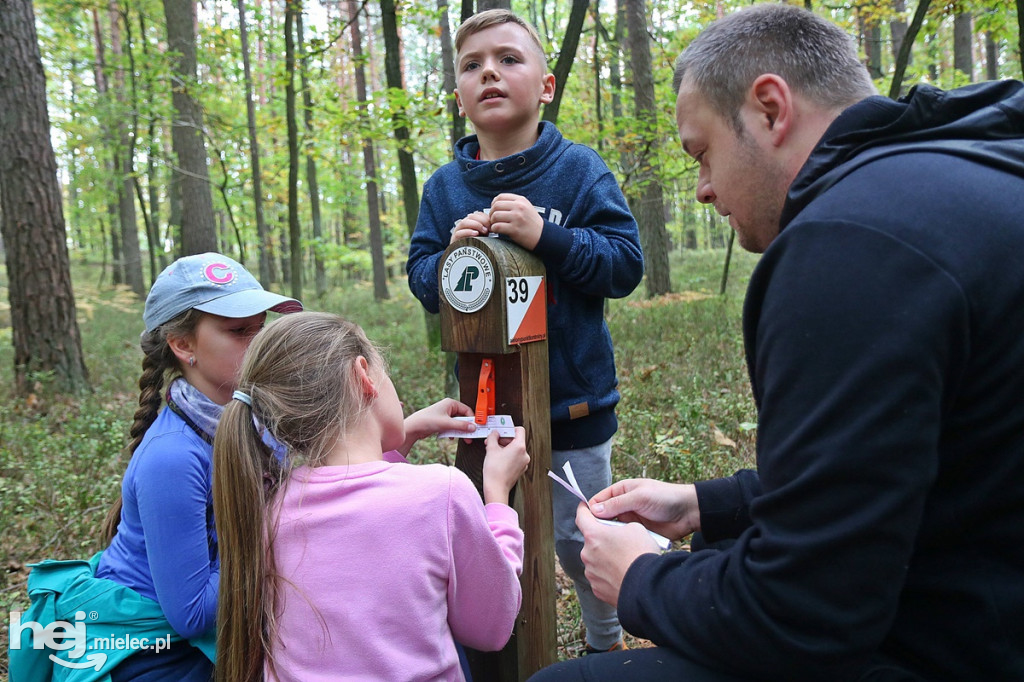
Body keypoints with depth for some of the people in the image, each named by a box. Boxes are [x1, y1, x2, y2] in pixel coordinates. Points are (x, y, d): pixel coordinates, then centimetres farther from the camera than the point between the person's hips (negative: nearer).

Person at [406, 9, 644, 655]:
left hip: (573, 400, -3)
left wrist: (545, 235, -27)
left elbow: (626, 263, -14)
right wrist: (452, 254, -19)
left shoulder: (579, 170, -9)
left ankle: (609, 641, 41)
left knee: (579, 537, 13)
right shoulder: (445, 185, 1)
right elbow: (420, 277, 2)